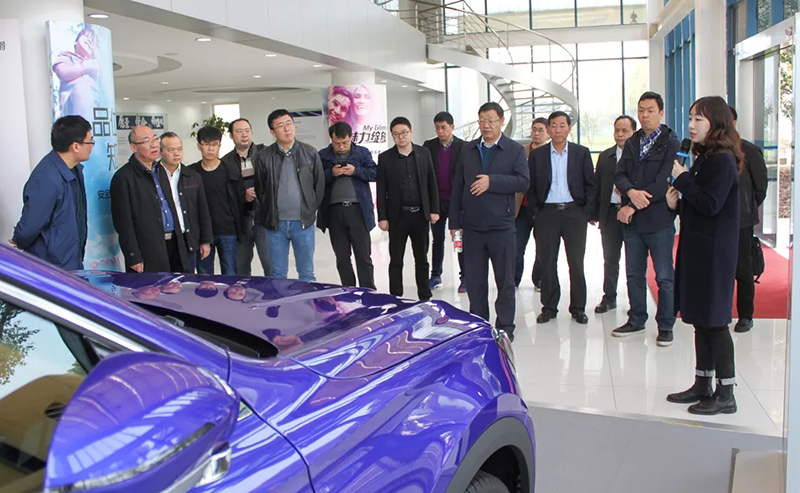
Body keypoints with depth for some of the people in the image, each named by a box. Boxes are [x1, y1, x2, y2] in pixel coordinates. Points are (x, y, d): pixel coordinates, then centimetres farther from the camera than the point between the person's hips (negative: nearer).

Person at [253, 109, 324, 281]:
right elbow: (258, 190, 3)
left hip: (303, 222, 0)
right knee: (277, 274, 8)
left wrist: (310, 210, 4)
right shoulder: (263, 157, -1)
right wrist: (263, 219, 1)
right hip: (275, 224, 0)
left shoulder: (310, 153, 2)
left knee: (307, 273, 8)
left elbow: (319, 184, 7)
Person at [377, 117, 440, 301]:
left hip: (420, 215, 2)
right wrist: (382, 217, -6)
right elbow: (381, 190, -2)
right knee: (396, 261, 4)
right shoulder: (385, 157, -1)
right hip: (397, 216, -2)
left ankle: (425, 297, 20)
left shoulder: (424, 153, 4)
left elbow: (432, 184, 7)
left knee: (422, 259, 11)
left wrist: (434, 210, 1)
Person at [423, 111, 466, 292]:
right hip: (436, 200, 2)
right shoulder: (429, 146, 6)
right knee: (437, 240, 11)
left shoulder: (463, 147, 0)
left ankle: (464, 277, 10)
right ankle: (435, 276, 20)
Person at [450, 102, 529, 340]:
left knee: (505, 280, 5)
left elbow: (523, 182, -11)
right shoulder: (468, 149, 11)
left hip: (501, 226, -3)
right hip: (472, 227, 3)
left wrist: (492, 181, -21)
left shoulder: (515, 150, 2)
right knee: (474, 280, 9)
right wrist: (455, 220, 5)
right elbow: (458, 186, 9)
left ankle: (505, 326, 16)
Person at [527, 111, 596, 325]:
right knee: (547, 263, 3)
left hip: (574, 212, 0)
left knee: (576, 263, 3)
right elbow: (530, 187, 8)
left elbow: (590, 184, 6)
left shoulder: (582, 153, 6)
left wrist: (587, 211, -3)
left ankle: (578, 308, 13)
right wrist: (534, 212, 0)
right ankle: (549, 307, 14)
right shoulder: (537, 155, 7)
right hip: (546, 213, 0)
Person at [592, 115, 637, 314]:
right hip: (610, 213, 4)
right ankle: (609, 298, 19)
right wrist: (595, 212, 6)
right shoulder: (605, 156, 12)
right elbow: (597, 185, 11)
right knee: (610, 258, 10)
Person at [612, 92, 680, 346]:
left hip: (659, 219, -5)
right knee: (634, 274, 12)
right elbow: (619, 175, 3)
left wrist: (633, 206, -14)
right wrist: (631, 192, -19)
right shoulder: (631, 143, 13)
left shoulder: (670, 143, -5)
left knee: (664, 277, 2)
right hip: (632, 220, 5)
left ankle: (665, 325, 13)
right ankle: (636, 319, 25)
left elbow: (664, 182, -14)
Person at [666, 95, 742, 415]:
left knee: (714, 321, -4)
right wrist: (678, 204, 0)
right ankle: (702, 385, 23)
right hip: (696, 249, 9)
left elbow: (710, 205, -22)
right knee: (700, 320, 13)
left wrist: (681, 178, -14)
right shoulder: (704, 158, 14)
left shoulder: (723, 160, -13)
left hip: (714, 253, -9)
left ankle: (725, 395, 5)